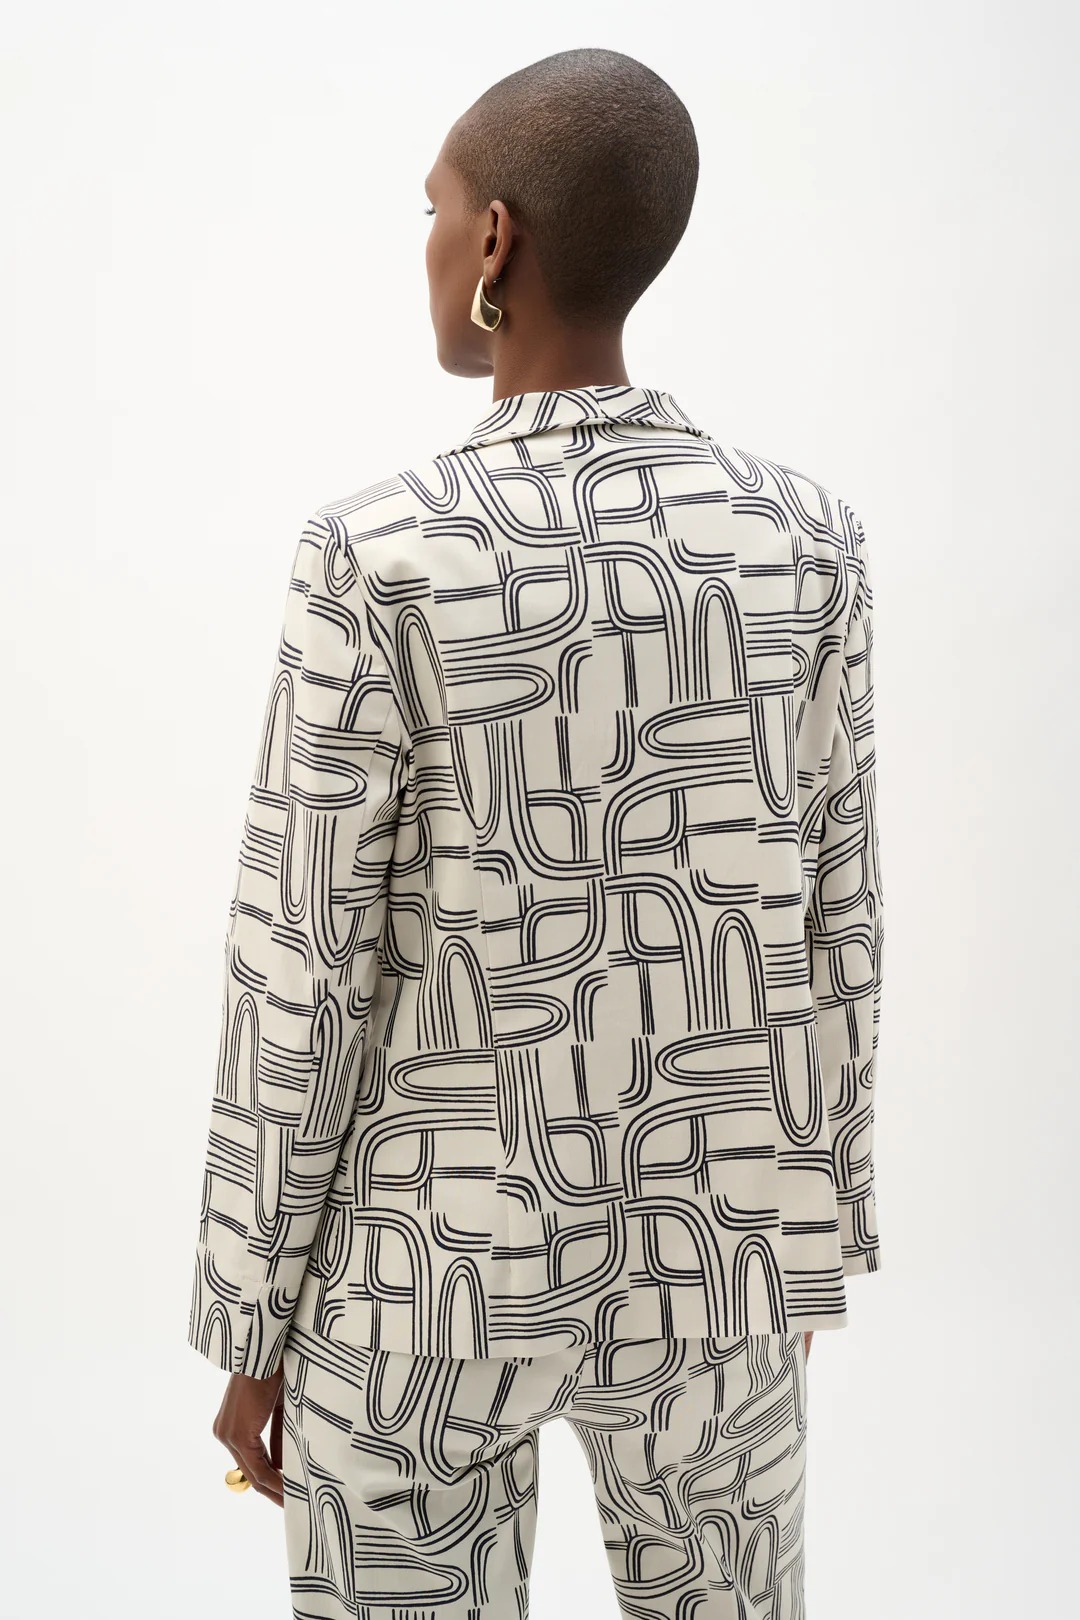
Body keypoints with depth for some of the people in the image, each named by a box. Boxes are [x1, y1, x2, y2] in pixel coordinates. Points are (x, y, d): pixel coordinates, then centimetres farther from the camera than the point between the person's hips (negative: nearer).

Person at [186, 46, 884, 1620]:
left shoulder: (378, 562, -18)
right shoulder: (804, 542, -7)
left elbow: (300, 982, -14)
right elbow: (832, 932, 0)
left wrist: (251, 1329, -1)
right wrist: (810, 1237, 14)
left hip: (430, 1273, -3)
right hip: (703, 1264, 4)